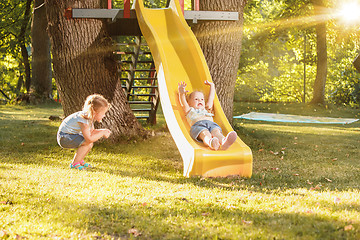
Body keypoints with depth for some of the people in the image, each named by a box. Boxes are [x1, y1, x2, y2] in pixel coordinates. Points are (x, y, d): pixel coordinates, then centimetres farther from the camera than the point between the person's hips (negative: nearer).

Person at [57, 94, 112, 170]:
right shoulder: (84, 120, -29)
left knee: (90, 143, 7)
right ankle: (74, 164, -11)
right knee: (88, 142, -22)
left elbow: (91, 132, 11)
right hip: (64, 137, -10)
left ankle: (80, 160, 23)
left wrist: (103, 131, -5)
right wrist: (102, 133, -24)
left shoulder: (90, 117, 1)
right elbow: (89, 139, -34)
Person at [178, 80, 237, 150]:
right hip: (198, 125, -3)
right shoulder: (190, 110, 37)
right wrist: (181, 93, -1)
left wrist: (212, 85, 64)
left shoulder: (206, 110, 48)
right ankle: (211, 143, -77)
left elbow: (211, 98, 55)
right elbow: (183, 102, 19)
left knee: (216, 131, -35)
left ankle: (224, 143, -71)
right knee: (205, 133, -40)